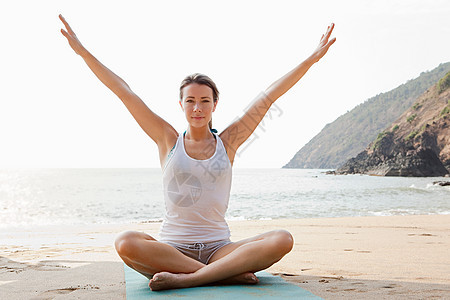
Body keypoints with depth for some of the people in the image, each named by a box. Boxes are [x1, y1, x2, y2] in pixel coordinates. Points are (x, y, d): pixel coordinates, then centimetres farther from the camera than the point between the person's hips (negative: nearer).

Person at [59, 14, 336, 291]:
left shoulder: (227, 143, 9)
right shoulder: (169, 141, 8)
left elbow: (269, 96, 9)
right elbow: (124, 92, 7)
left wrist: (313, 58, 12)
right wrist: (82, 51, 9)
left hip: (218, 247, 1)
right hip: (172, 247, -1)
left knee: (283, 240, -26)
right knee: (126, 243, -33)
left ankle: (185, 278, -33)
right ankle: (230, 273, -30)